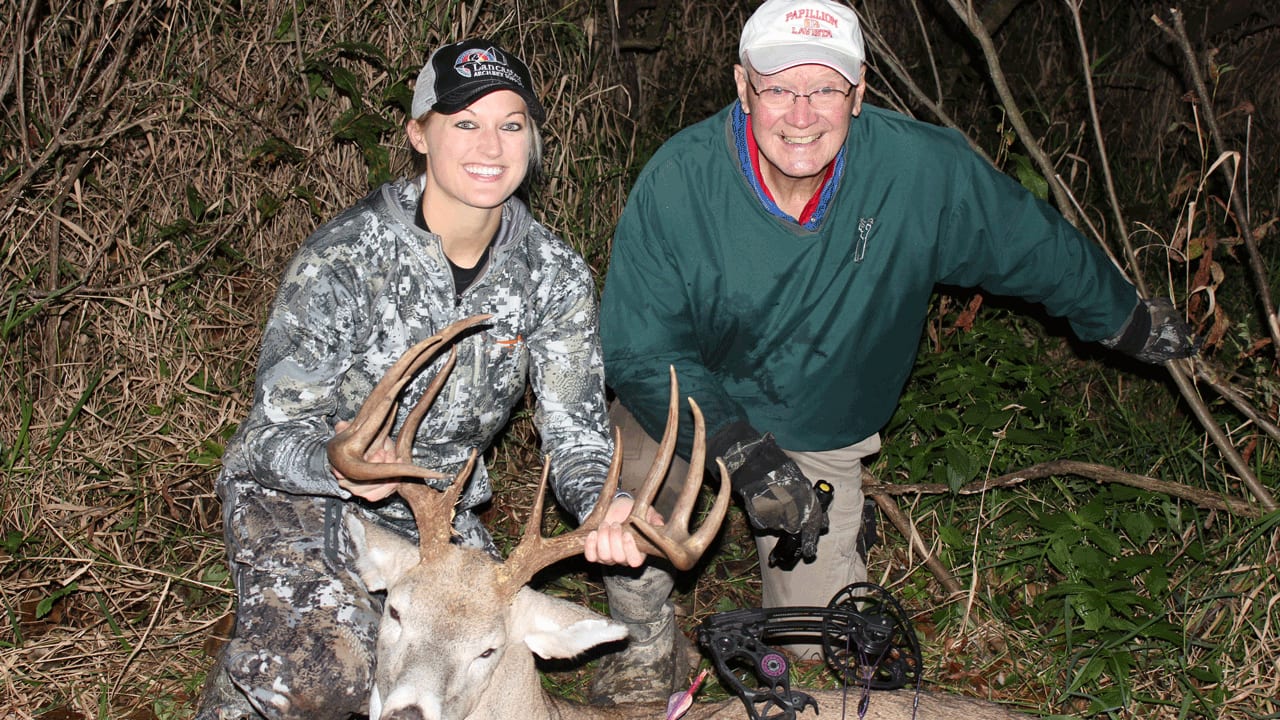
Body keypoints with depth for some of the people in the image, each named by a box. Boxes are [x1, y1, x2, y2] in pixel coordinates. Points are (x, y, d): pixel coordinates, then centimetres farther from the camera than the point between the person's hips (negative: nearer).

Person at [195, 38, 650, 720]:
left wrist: (600, 506, -34)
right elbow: (278, 430, -21)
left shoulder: (554, 274, -10)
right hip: (300, 491, -4)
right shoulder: (342, 257, -23)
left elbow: (574, 427, -10)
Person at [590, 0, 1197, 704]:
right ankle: (645, 642, 2)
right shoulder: (676, 182, -27)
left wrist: (1128, 320, 11)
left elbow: (1034, 244, -4)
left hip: (823, 433, 1)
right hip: (691, 405, -1)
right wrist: (739, 450, -34)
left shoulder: (924, 169, -22)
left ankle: (835, 541, 37)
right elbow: (637, 350, -22)